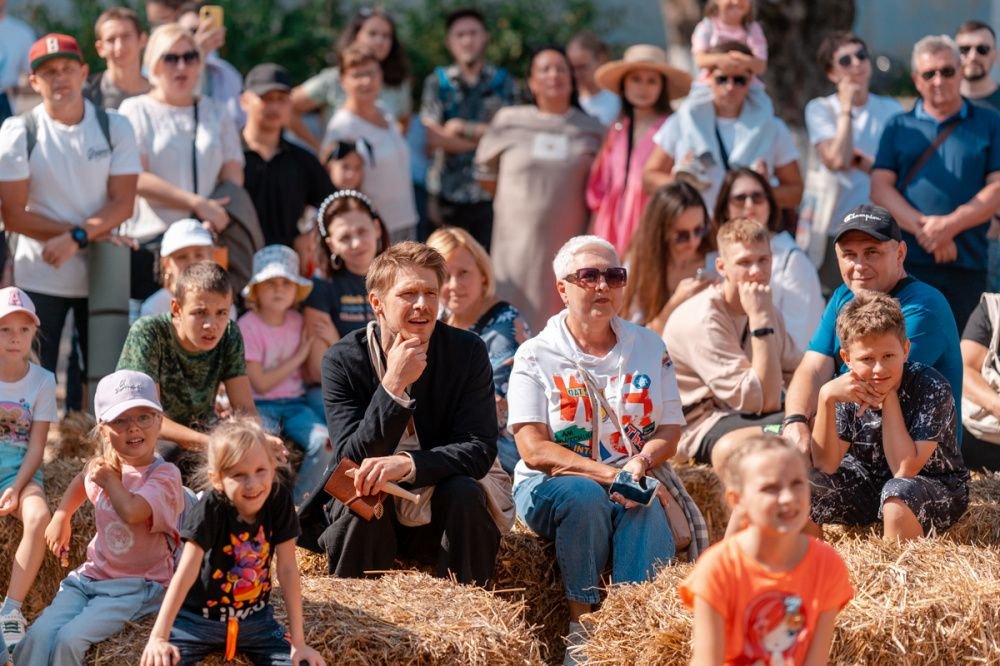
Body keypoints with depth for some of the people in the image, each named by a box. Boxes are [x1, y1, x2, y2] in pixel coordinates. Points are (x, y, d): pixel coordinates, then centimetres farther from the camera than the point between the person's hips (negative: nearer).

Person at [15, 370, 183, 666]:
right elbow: (80, 484, 35)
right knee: (38, 636, -18)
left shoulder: (164, 475, -14)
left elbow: (131, 510, -35)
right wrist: (61, 517, 20)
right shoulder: (103, 465, 7)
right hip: (91, 575, 6)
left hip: (137, 586, -6)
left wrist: (109, 478, -16)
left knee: (70, 639, -26)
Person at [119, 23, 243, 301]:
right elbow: (137, 179, -8)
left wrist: (215, 220, -11)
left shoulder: (216, 115, 17)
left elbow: (234, 180, 9)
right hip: (149, 244, -3)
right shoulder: (136, 111, 5)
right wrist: (197, 204, -16)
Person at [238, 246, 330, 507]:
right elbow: (260, 384, -11)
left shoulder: (298, 322, 9)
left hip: (295, 403, 4)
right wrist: (298, 357, -7)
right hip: (260, 406, -4)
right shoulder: (248, 326, -6)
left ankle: (299, 505, -8)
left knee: (326, 442, -25)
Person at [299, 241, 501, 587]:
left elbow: (480, 449, -15)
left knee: (465, 493, -29)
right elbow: (352, 460, -17)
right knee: (363, 498, -31)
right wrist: (393, 386, -29)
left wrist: (407, 463, -32)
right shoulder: (341, 360, -9)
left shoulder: (468, 351, -7)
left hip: (438, 513, 1)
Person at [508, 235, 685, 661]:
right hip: (551, 485, -2)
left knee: (647, 508, -33)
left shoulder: (649, 348, 11)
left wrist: (640, 463, -17)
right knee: (584, 496, -36)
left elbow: (670, 429, 7)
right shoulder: (536, 356, -1)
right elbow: (533, 448, -10)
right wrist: (609, 474, -21)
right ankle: (581, 626, -28)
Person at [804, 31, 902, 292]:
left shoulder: (891, 110, 9)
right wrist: (846, 108, -10)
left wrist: (860, 161, -11)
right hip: (834, 232, -2)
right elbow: (837, 160, -16)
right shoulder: (820, 109, 0)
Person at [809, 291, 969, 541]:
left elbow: (905, 470, -27)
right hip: (869, 482, 5)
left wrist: (889, 398, -27)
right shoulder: (850, 390, -10)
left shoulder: (931, 388, -23)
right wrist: (826, 397, -26)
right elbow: (826, 466, -14)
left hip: (938, 488, -4)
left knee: (897, 494, -37)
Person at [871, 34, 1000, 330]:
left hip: (967, 265, 0)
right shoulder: (899, 128, 14)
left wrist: (950, 225, -13)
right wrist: (923, 227, -12)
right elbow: (880, 189, 4)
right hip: (905, 264, 1)